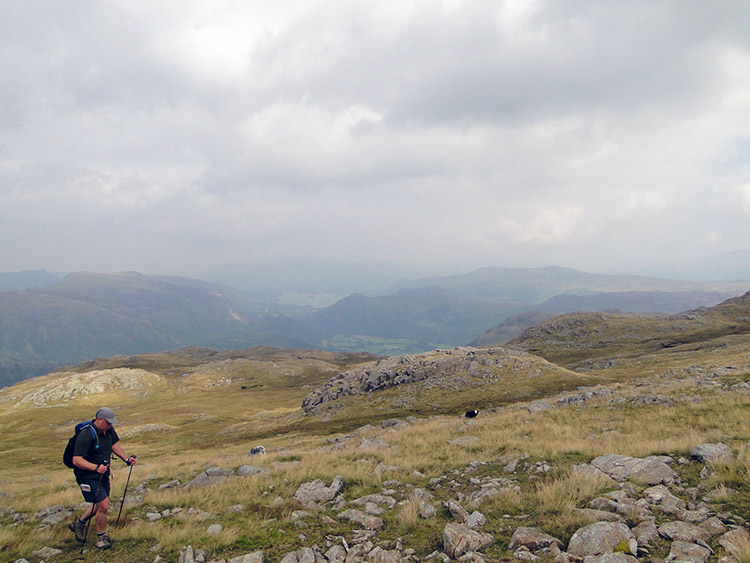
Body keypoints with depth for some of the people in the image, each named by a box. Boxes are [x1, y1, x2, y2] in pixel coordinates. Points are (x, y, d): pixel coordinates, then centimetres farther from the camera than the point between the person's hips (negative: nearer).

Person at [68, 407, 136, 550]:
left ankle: (79, 523, 45)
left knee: (100, 504, 19)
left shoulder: (109, 430, 0)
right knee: (103, 505, -12)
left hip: (103, 475, 9)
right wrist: (95, 467, -41)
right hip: (88, 477, -9)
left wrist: (126, 459, 8)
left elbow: (114, 444, 18)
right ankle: (101, 537, 9)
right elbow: (77, 460, -29)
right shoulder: (86, 435, -26)